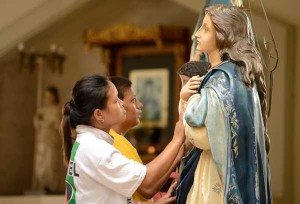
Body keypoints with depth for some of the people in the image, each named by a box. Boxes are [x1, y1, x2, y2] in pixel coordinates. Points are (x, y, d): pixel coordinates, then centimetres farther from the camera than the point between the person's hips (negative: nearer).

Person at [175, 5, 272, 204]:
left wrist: (191, 102, -4)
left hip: (219, 174, -10)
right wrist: (189, 100, 3)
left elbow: (203, 136, -20)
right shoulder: (237, 73, 13)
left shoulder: (222, 79, -17)